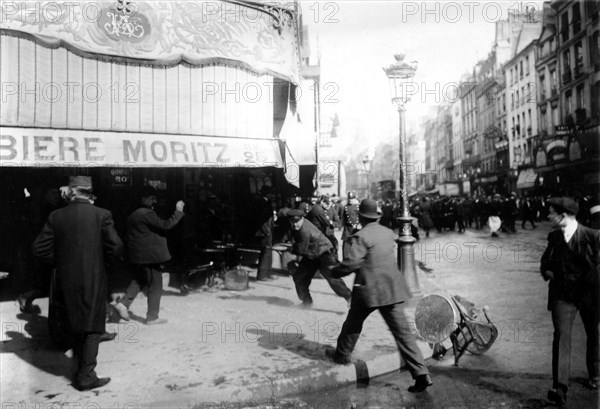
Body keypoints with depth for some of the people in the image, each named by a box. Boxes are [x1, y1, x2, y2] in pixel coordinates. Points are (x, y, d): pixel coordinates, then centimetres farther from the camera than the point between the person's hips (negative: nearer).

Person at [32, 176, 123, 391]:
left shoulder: (56, 216, -1)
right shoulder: (101, 215, -9)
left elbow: (40, 248, -2)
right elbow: (115, 247, -14)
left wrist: (60, 260, 11)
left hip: (65, 281, 4)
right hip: (93, 280, -4)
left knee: (73, 326, 20)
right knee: (92, 327, 7)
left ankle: (81, 365, 37)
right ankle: (86, 376, 7)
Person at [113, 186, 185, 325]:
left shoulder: (132, 216, 13)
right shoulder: (147, 214, -17)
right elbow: (166, 225, -21)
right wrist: (178, 211, -13)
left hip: (136, 256, 9)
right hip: (150, 256, -9)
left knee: (140, 280, 26)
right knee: (155, 285, 3)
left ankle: (123, 303, 12)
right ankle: (152, 317, 10)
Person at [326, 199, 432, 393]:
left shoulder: (361, 236, -14)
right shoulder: (388, 233, 8)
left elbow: (352, 262, -21)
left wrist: (335, 272, -6)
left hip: (369, 289, -5)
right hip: (392, 288, 5)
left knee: (353, 323, 20)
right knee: (402, 331, 4)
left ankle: (342, 354, 40)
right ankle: (421, 374, -1)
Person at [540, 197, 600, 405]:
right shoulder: (554, 237, 4)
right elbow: (546, 261, 19)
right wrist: (546, 271, 1)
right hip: (562, 294, 2)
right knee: (561, 335, -11)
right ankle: (560, 388, -14)